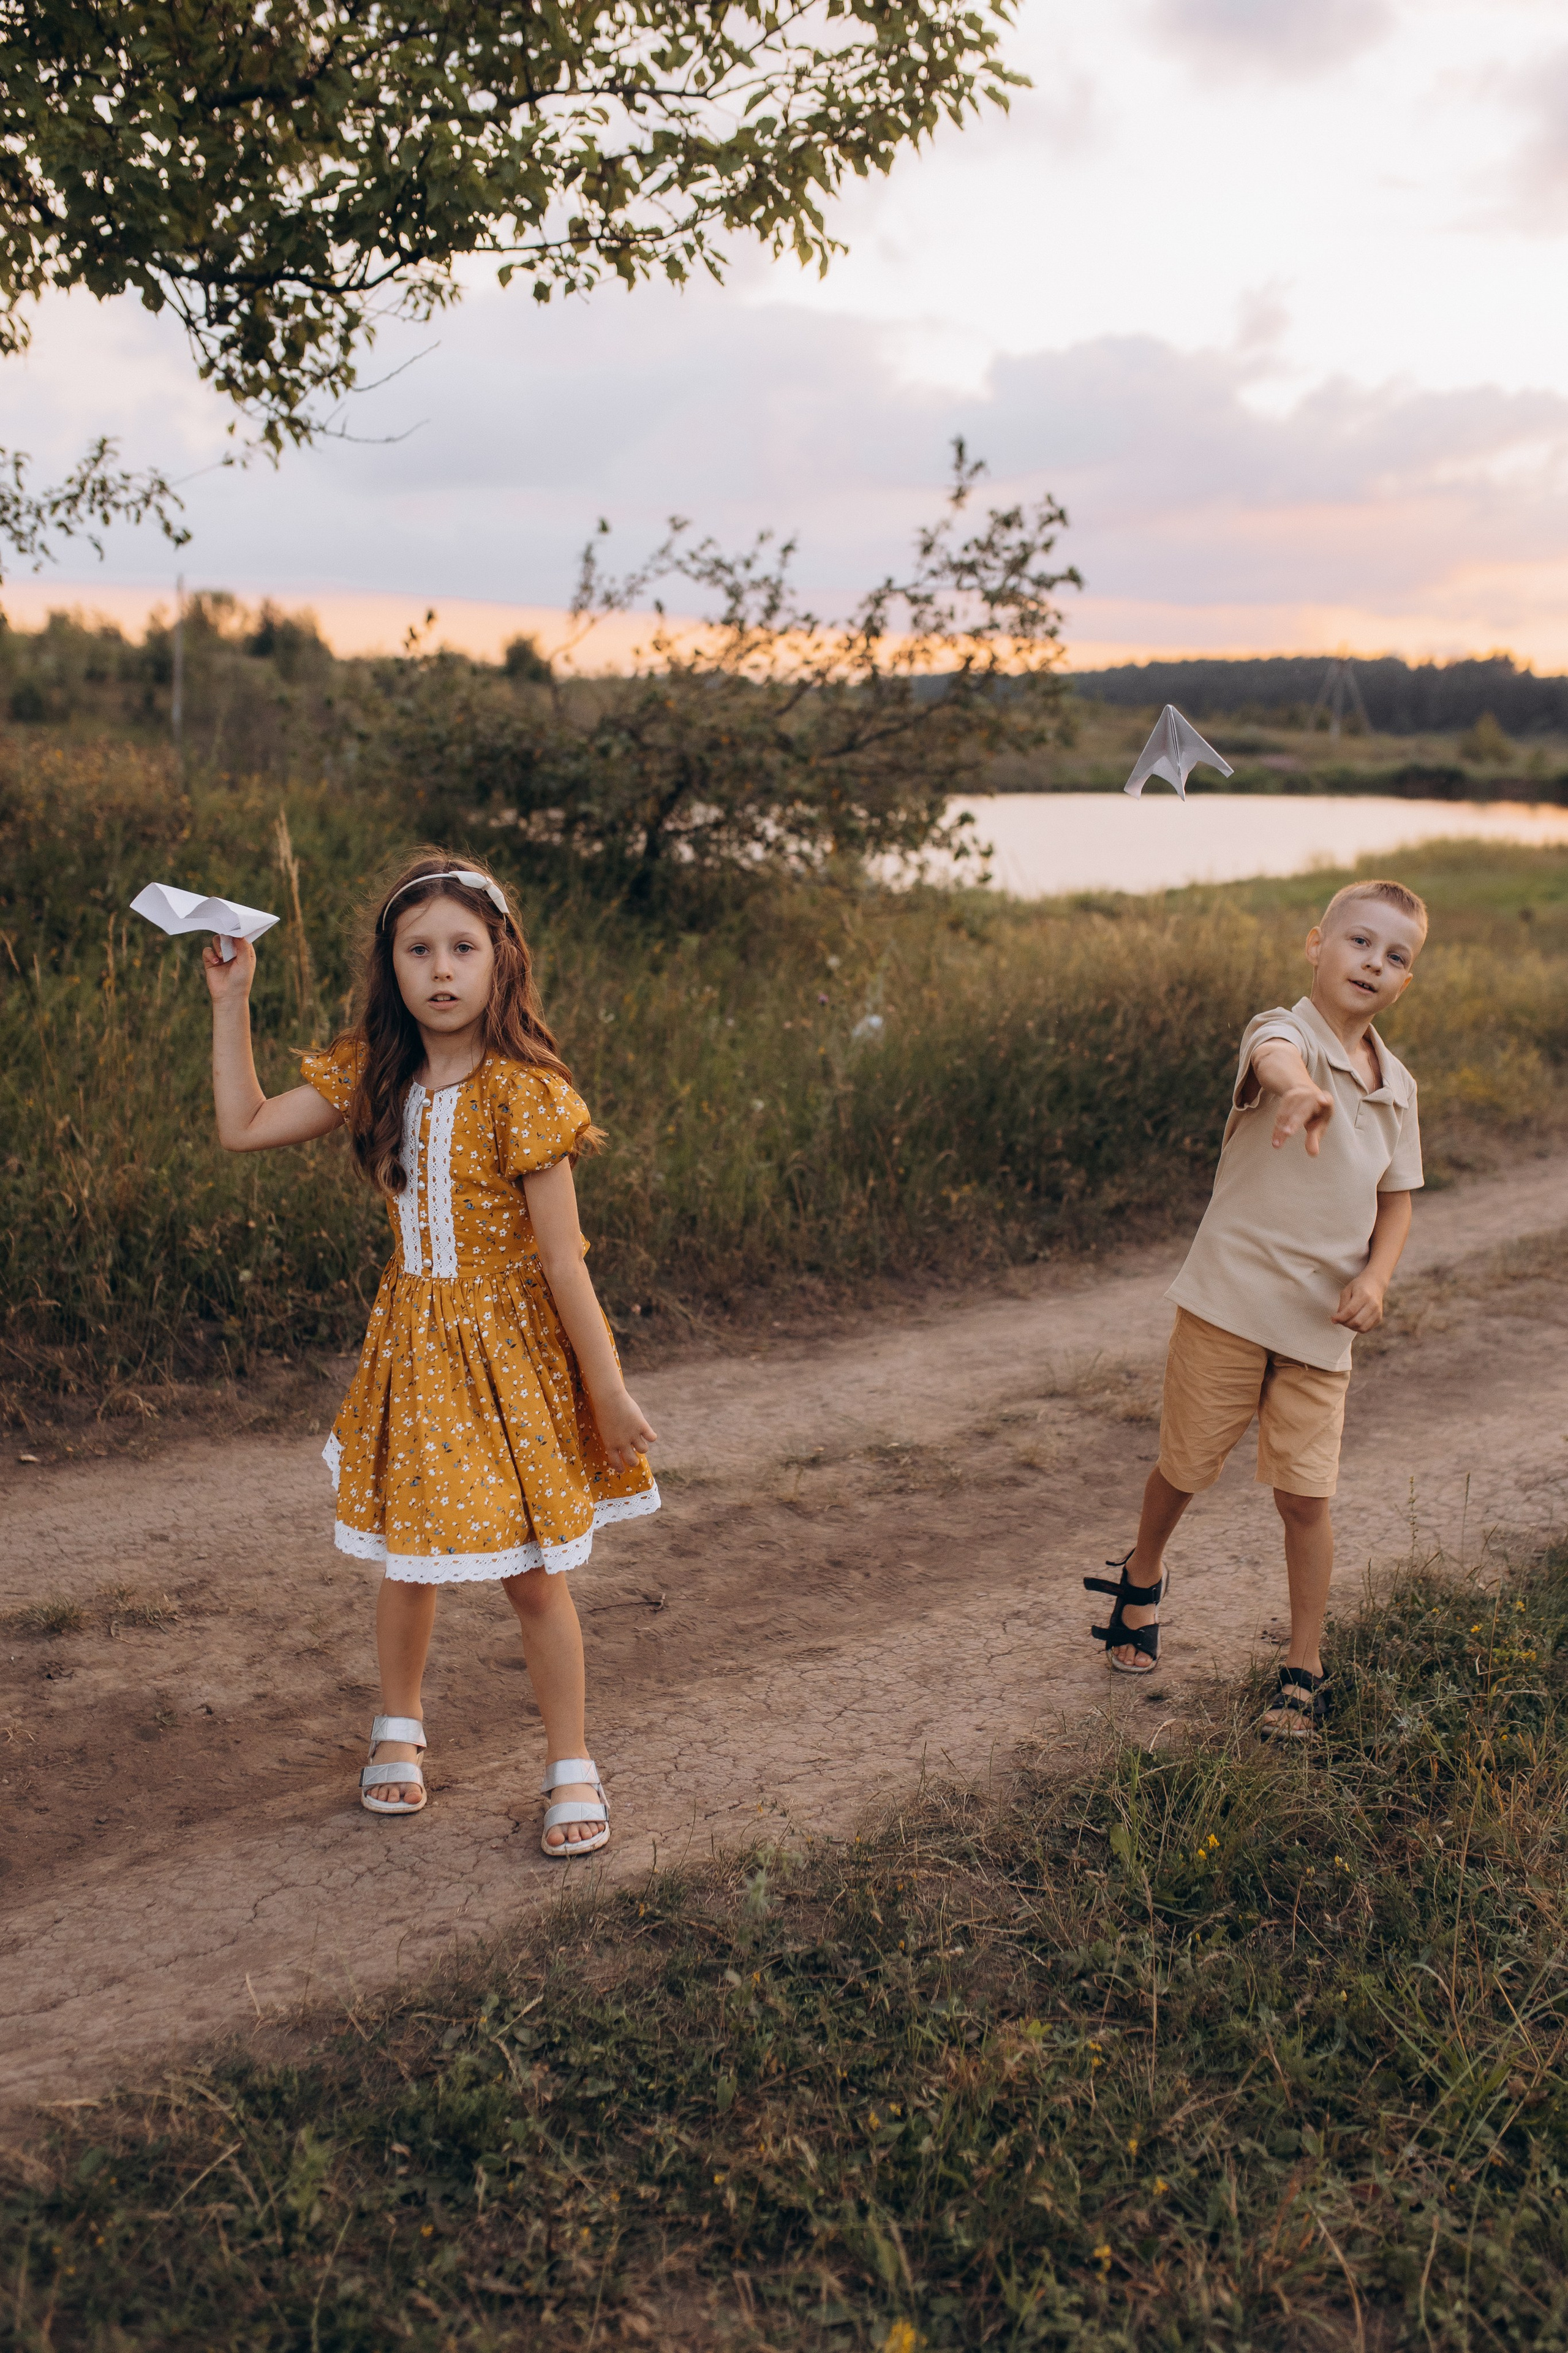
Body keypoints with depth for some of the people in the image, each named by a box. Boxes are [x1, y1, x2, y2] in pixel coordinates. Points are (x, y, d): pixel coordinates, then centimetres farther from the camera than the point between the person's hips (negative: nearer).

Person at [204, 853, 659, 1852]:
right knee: (410, 1556, 15)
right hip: (415, 1339, 5)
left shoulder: (522, 1093, -19)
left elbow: (562, 1261, -17)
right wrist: (231, 1001, -2)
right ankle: (400, 1729, 39)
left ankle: (573, 1768, 21)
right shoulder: (372, 1073, -2)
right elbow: (244, 1127, 2)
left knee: (532, 1571, 3)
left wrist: (610, 1394, -14)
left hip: (513, 1342, -4)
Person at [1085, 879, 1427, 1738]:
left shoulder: (1397, 1086, 6)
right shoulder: (1285, 1030, -13)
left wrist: (1375, 1277, -2)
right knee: (1185, 1467, 11)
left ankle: (1303, 1673, 17)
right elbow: (1275, 1056, -40)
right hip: (1229, 1301, -3)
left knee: (1305, 1493, 2)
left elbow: (1396, 1195, 17)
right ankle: (1141, 1577, 42)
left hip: (1320, 1323, 4)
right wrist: (1299, 1089, -65)